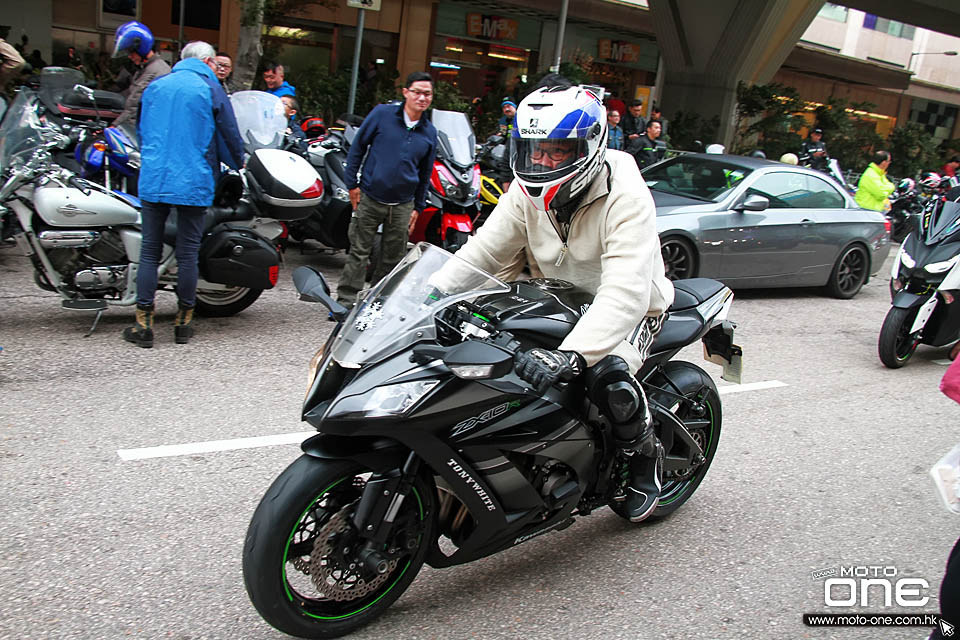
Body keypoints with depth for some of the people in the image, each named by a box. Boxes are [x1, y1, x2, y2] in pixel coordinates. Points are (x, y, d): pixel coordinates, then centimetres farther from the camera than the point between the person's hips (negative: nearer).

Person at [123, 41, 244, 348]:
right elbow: (229, 134, 2)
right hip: (193, 184, -3)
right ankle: (184, 322, 11)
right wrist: (238, 165, 20)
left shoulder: (154, 87, 14)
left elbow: (141, 132, 23)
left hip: (153, 181, 3)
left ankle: (143, 324, 5)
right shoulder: (210, 90, -1)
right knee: (188, 253, 3)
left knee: (149, 251, 6)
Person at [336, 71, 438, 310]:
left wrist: (418, 207, 13)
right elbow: (357, 146, 2)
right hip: (369, 199, -3)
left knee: (393, 258, 8)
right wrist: (352, 183, -3)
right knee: (359, 252, 1)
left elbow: (425, 172, 15)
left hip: (403, 205, 3)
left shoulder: (430, 132, 7)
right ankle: (346, 300, 9)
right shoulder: (382, 113, -3)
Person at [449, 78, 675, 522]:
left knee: (606, 375, -34)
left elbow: (626, 293, -41)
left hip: (632, 311, -6)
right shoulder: (527, 193, -7)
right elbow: (479, 254, -10)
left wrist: (569, 355, -55)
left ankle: (645, 455, 0)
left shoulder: (626, 197, -28)